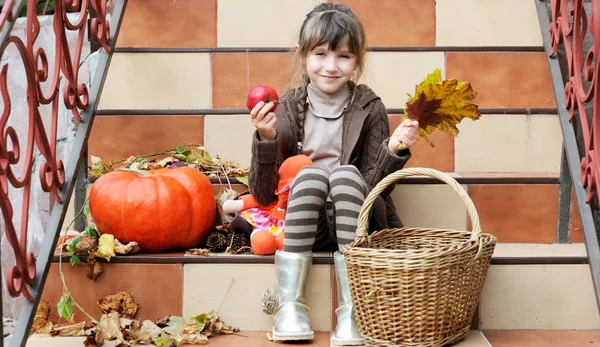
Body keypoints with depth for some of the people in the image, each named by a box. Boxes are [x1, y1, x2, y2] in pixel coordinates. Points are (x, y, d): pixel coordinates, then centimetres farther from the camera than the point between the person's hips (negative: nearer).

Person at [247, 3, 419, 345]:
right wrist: (265, 139, -22)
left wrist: (393, 150, -23)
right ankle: (290, 307, -24)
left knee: (345, 173, -27)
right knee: (310, 174, -27)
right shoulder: (289, 108, -3)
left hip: (355, 223, 0)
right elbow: (263, 194, -6)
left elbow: (374, 187, -6)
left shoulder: (370, 108, -3)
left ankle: (351, 312, -28)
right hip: (305, 225, 0)